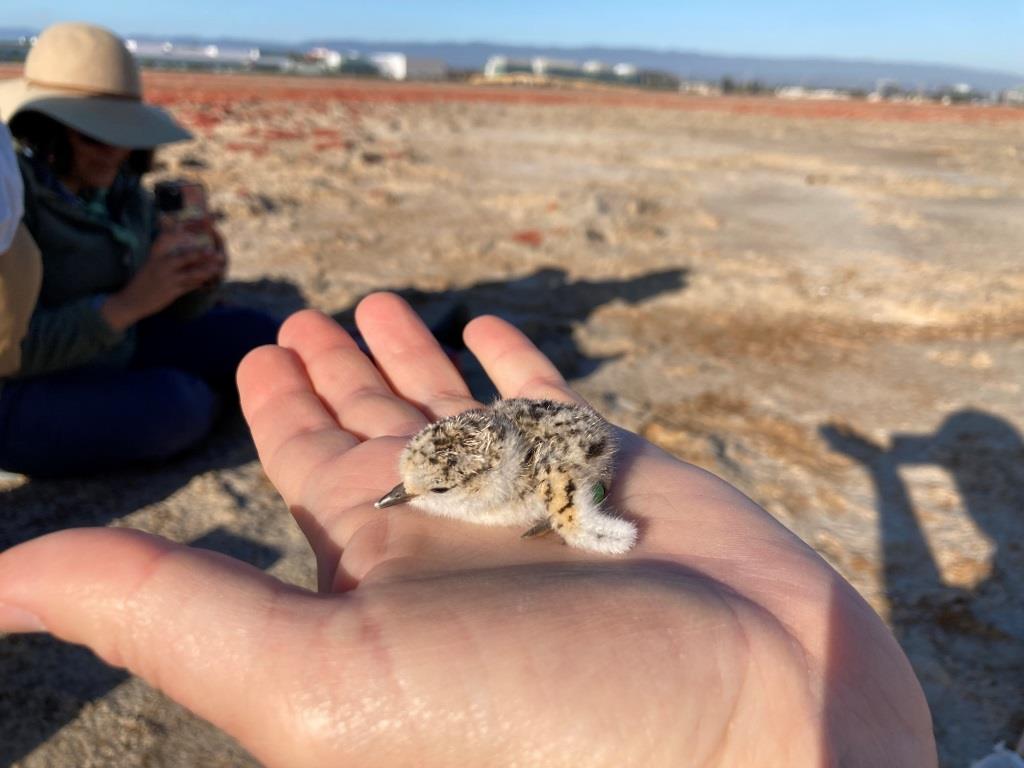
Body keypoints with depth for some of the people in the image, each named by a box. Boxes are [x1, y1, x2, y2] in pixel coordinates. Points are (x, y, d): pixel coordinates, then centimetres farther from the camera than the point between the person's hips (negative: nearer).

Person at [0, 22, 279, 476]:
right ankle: (207, 398, 2)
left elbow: (174, 311, 3)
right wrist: (130, 303, -33)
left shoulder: (125, 195, -2)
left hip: (110, 360, 7)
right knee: (171, 404, -30)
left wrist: (201, 275, -19)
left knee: (255, 336, 1)